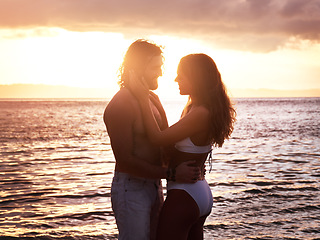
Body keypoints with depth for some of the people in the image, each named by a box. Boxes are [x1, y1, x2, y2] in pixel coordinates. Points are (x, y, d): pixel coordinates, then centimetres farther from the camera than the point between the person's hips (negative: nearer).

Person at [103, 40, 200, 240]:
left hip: (153, 185, 9)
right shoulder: (120, 105, -18)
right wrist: (171, 173, -23)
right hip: (130, 189, -9)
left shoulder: (153, 98, 11)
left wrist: (190, 164, -1)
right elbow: (125, 160, -22)